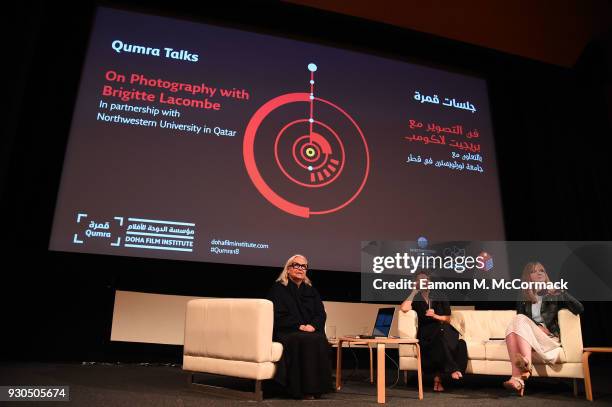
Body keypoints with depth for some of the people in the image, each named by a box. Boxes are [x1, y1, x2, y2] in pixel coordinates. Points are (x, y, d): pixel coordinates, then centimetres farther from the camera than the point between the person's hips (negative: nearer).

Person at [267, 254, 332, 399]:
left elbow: (321, 314, 11)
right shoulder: (278, 288, 5)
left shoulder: (311, 290, 19)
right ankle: (302, 389, -26)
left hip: (311, 331, 4)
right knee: (305, 341, -33)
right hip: (286, 332, -4)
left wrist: (312, 325, -11)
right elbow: (278, 315, -5)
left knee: (320, 341, -29)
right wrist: (299, 326, -15)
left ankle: (316, 387, -21)